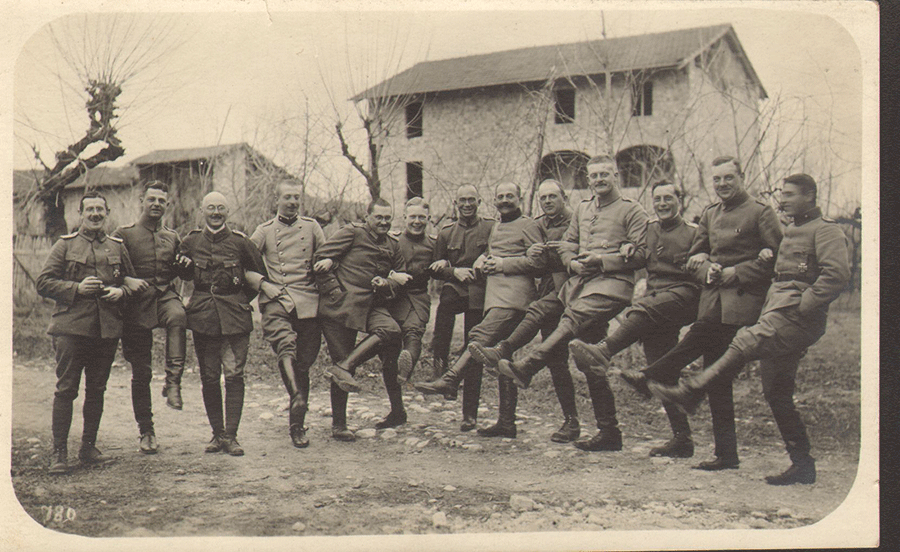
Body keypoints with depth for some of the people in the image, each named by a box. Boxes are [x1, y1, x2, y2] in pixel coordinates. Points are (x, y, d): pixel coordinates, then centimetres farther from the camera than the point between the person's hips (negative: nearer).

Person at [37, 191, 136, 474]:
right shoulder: (64, 245, 4)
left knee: (96, 390, 10)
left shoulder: (118, 247, 12)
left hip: (107, 330, 3)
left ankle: (89, 446, 21)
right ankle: (59, 452, 4)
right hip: (71, 328, -3)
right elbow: (44, 283, 0)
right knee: (66, 390, -3)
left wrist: (121, 291, -3)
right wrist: (77, 288, -14)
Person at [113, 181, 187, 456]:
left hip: (166, 296, 1)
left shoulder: (173, 237, 15)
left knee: (178, 316, -38)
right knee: (141, 372, 1)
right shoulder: (123, 234, 5)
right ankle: (146, 431, 13)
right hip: (137, 304, -1)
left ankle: (173, 382, -35)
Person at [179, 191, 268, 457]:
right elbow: (185, 276, 20)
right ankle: (217, 433, 17)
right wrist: (183, 265, -1)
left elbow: (259, 274, 11)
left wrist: (242, 299, 7)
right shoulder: (190, 242, 6)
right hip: (202, 316, 2)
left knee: (234, 375, -5)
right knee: (209, 378, 5)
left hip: (234, 316, -2)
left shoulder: (240, 241, 0)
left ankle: (230, 435, 0)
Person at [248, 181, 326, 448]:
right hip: (276, 300, -1)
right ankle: (298, 403, -43)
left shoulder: (312, 227, 14)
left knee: (304, 361, 1)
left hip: (308, 301, 1)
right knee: (286, 347, -28)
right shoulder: (264, 231, 12)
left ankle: (296, 422, 14)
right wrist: (264, 285, -4)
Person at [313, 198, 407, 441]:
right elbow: (320, 259, -6)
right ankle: (338, 424, 2)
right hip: (341, 306, -5)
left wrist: (387, 283, 2)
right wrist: (334, 291, -12)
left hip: (371, 305, 5)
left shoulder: (392, 246, 19)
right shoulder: (352, 233, 0)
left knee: (391, 330, -26)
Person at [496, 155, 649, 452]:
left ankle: (527, 367, -47)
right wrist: (573, 262, 3)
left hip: (613, 282, -6)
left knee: (574, 317, -34)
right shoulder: (582, 209, 23)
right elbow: (566, 243, 25)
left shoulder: (632, 211, 4)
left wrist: (601, 259, -12)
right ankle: (609, 432, 6)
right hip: (582, 280, 6)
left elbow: (640, 254, -3)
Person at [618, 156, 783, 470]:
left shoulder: (760, 212, -1)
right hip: (712, 297, 5)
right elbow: (695, 256, 18)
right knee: (716, 377, 3)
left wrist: (737, 272, -12)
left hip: (741, 298, -5)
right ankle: (726, 455, 7)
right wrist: (707, 269, -4)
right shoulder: (709, 215, 18)